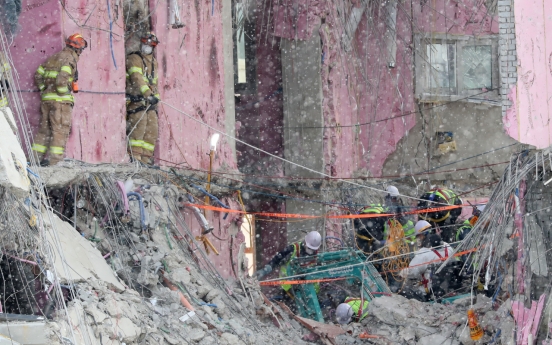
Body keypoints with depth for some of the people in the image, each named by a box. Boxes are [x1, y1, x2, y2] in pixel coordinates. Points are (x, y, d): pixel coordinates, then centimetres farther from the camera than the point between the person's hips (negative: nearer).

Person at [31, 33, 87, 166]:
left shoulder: (52, 59, 17)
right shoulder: (70, 59, -9)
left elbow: (38, 75, 16)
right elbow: (62, 79, -22)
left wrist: (44, 89, 17)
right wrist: (63, 93, -12)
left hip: (46, 98, 8)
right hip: (61, 100, -8)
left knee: (44, 129, 12)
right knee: (60, 130, -4)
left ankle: (36, 158, 12)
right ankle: (55, 160, -9)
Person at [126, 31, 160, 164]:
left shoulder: (153, 62, 22)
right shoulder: (134, 58, -4)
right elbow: (137, 78, -18)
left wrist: (156, 95, 14)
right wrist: (148, 93, -28)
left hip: (149, 100, 8)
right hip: (136, 99, -8)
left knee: (152, 129, 3)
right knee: (139, 126, -19)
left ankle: (146, 157, 6)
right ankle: (135, 155, -20)